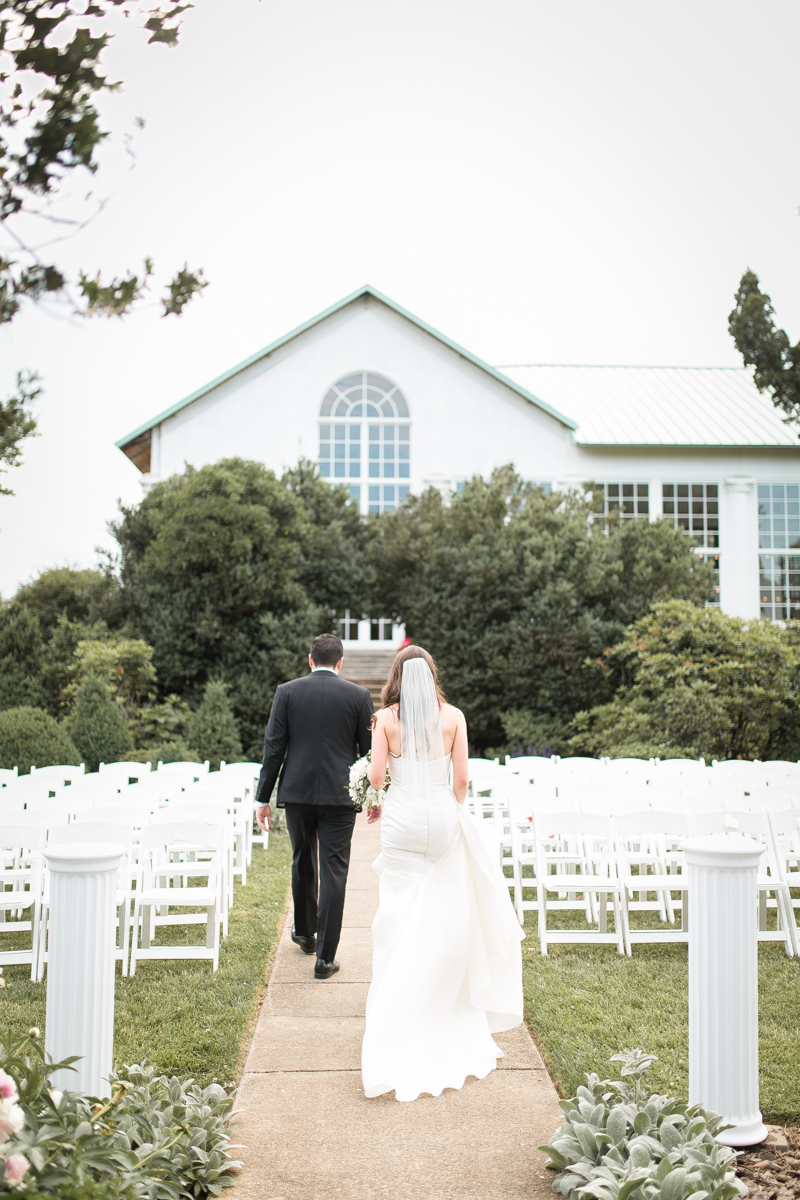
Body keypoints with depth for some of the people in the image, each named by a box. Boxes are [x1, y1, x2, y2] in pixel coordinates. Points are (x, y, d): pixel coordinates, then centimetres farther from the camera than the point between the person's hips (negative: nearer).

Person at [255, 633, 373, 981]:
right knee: (333, 872, 1)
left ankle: (305, 932, 39)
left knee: (302, 862, 21)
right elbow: (369, 750, 1)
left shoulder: (287, 692, 0)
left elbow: (273, 747, -2)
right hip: (339, 795, -2)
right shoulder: (358, 695, -2)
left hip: (296, 792, 2)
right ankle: (325, 957, 1)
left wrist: (263, 798, 2)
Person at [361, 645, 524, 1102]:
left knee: (400, 915, 6)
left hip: (401, 818, -1)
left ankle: (397, 1010, 8)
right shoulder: (453, 716, -1)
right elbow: (461, 777, -1)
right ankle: (440, 1007, 24)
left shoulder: (386, 718, -3)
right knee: (445, 915, 13)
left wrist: (375, 806, 16)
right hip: (442, 816, 1)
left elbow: (376, 775, -4)